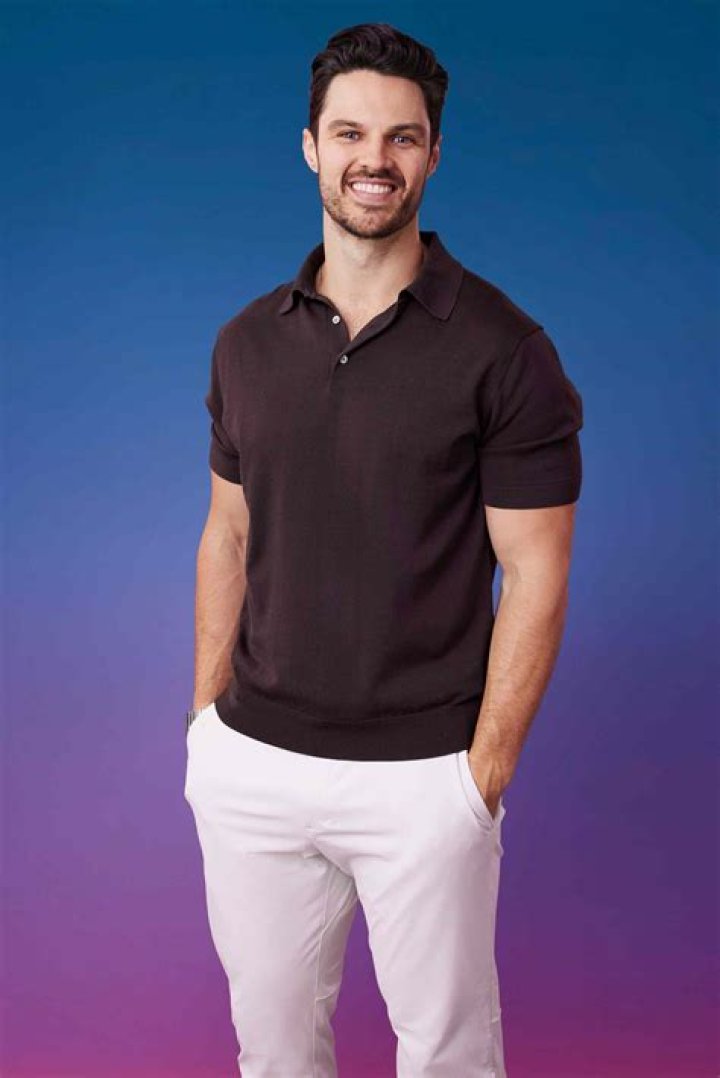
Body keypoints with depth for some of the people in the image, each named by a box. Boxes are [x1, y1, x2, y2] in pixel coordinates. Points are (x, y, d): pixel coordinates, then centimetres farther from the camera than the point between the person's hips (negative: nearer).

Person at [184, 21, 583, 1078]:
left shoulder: (502, 349, -10)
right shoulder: (247, 341, 5)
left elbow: (534, 575, -9)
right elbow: (228, 535, 12)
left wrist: (485, 773, -12)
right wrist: (207, 715, 7)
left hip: (421, 774, -4)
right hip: (251, 763, 4)